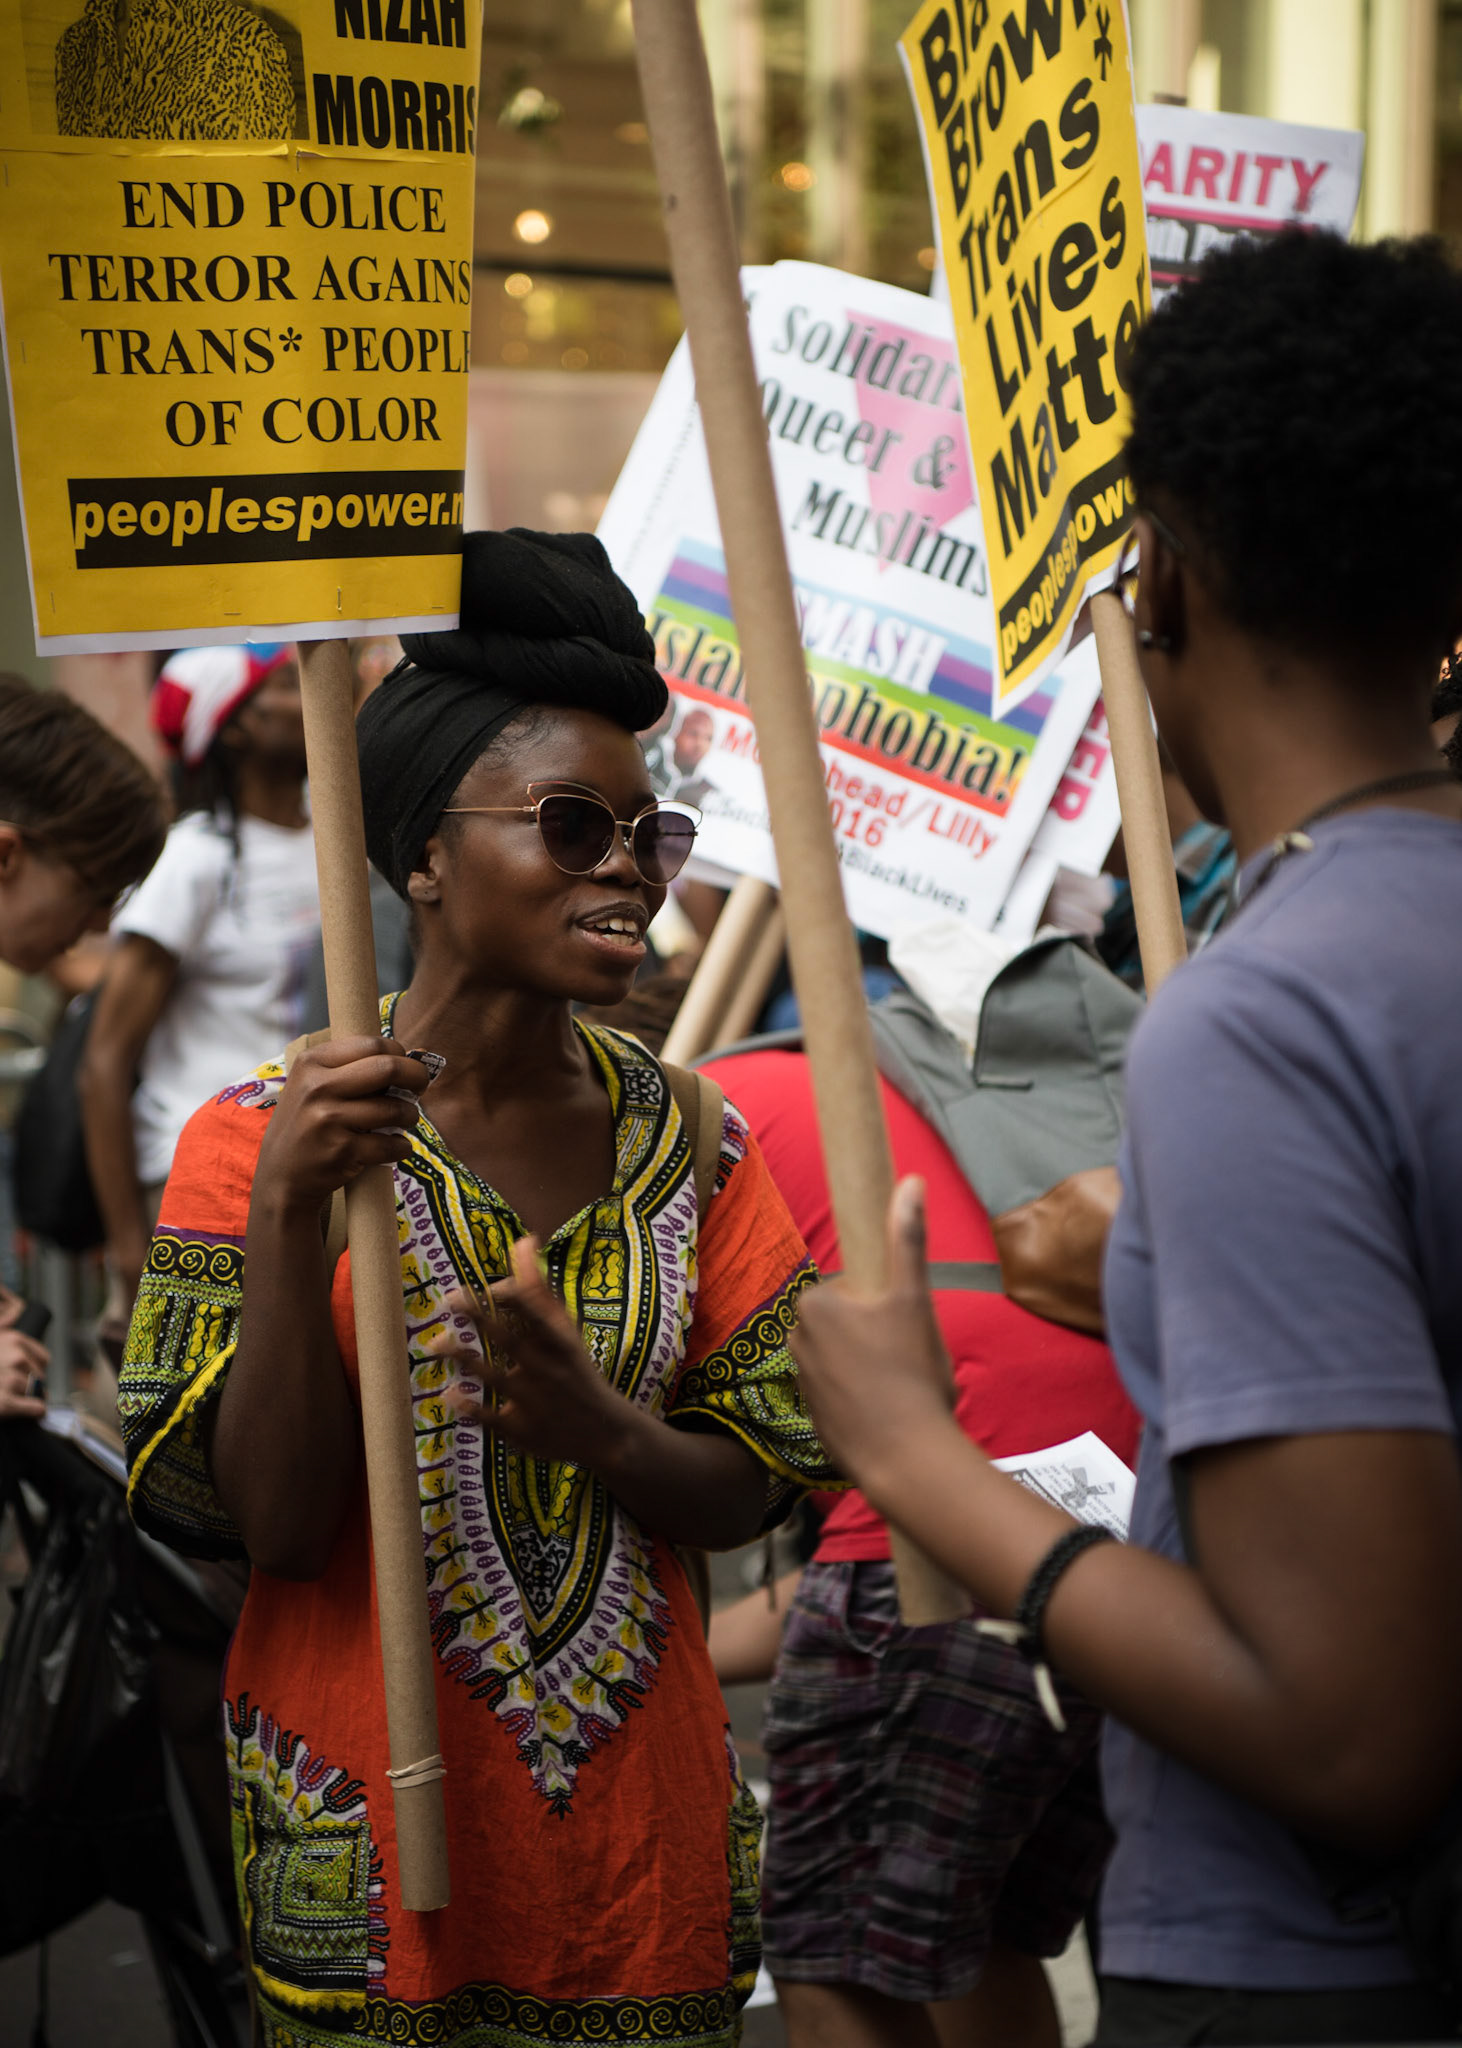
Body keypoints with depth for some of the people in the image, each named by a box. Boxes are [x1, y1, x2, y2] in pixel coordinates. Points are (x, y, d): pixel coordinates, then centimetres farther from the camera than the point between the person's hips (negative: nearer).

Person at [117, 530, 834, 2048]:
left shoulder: (690, 1143, 2)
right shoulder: (260, 1135, -9)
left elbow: (748, 1494, 1)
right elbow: (274, 1521, -14)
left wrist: (598, 1432, -19)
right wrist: (285, 1219, -26)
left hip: (642, 1802, 4)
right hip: (369, 1808, -3)